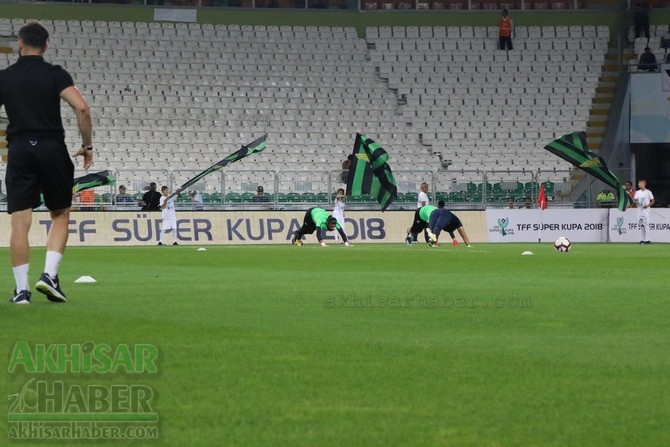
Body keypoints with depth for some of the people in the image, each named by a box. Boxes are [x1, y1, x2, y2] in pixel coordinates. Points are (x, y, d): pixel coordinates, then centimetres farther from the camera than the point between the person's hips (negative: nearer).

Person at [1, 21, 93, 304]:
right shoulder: (55, 74, -1)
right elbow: (81, 108, -12)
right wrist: (88, 145, 0)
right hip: (52, 148, -1)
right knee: (60, 216, 12)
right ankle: (49, 275, -4)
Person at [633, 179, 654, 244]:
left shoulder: (648, 192, -2)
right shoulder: (637, 192, 12)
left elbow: (653, 201, -1)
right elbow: (635, 200, 10)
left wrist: (648, 205, -16)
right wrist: (636, 201, -14)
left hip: (646, 210, -5)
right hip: (639, 210, 5)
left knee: (646, 224, -10)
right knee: (641, 224, 5)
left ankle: (647, 239, -10)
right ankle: (643, 239, 12)